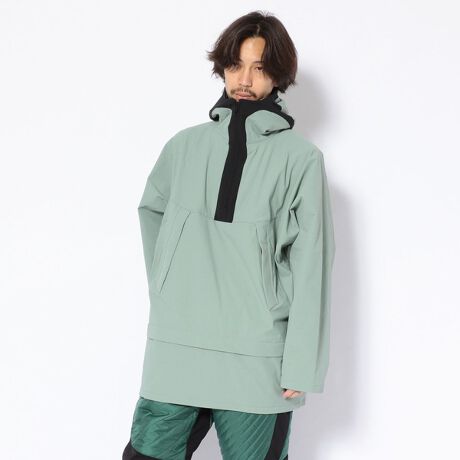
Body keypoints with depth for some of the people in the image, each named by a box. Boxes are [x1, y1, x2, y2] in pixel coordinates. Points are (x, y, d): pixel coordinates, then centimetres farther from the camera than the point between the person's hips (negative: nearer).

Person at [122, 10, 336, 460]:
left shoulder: (300, 157, -3)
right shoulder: (185, 145, 7)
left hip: (257, 362, -3)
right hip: (175, 354, 3)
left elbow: (309, 269, -4)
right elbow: (150, 209, 26)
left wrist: (299, 366, -7)